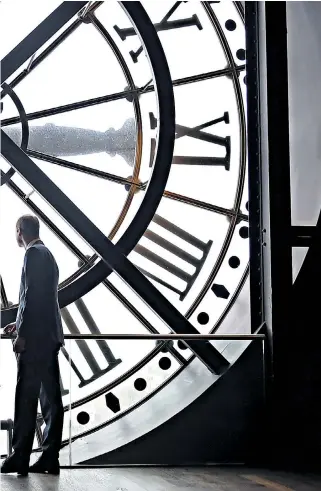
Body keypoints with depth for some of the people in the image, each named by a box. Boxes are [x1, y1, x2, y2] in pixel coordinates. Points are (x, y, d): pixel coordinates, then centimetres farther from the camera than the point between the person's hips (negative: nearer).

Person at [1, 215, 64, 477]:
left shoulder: (34, 253, -9)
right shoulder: (48, 255, 20)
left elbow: (32, 295, -17)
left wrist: (22, 334, -17)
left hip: (36, 337, -9)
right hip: (50, 335, 9)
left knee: (26, 397, -7)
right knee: (50, 397, 5)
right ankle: (50, 457, 7)